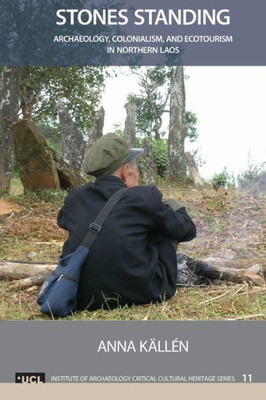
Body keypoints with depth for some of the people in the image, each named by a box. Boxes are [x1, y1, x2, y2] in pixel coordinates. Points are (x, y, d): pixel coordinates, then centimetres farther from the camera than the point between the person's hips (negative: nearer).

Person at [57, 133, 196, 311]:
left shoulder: (75, 197, 0)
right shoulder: (146, 197, -12)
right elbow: (187, 230, 2)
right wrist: (174, 206, 24)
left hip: (81, 299, 4)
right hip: (142, 295, -4)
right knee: (166, 228, 14)